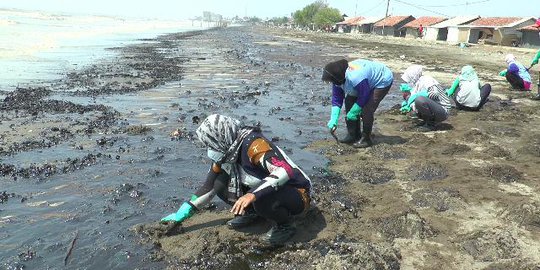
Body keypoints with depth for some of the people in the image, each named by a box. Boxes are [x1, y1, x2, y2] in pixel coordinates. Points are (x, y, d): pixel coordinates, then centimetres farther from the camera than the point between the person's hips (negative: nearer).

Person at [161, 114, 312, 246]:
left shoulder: (252, 143, -27)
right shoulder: (225, 154, -2)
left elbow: (285, 171, -39)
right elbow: (209, 187, 8)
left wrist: (253, 195, -48)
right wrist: (183, 213, 6)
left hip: (297, 194, -7)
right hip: (271, 191, 7)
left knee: (261, 198, -38)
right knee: (221, 184, -5)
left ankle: (286, 225, -8)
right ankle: (251, 212, 13)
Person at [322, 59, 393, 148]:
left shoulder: (355, 77, -42)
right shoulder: (338, 78, -14)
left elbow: (364, 97, -29)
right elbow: (336, 100, -9)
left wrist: (353, 112, -19)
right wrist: (333, 120, -16)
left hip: (382, 81, -9)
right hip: (369, 82, 9)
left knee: (366, 109, -22)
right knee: (349, 102, 1)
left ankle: (366, 139, -5)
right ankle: (353, 135, 12)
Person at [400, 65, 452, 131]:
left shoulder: (426, 80, -15)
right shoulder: (418, 83, 10)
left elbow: (435, 94, -28)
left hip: (443, 111, -9)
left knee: (419, 100, -34)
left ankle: (432, 124, -12)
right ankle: (427, 121, 8)